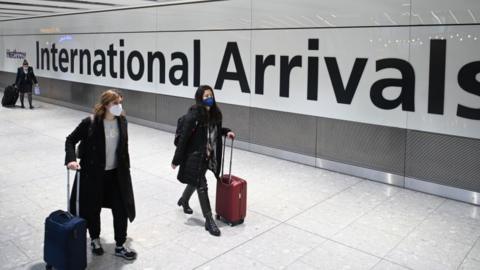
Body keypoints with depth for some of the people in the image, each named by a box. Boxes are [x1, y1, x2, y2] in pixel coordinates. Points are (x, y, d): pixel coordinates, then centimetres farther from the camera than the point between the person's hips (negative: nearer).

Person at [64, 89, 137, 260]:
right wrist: (71, 159, -22)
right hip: (93, 173, -3)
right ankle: (95, 240, 39)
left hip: (116, 173, 4)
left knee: (121, 209, 5)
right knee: (93, 209, 13)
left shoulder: (122, 121, -3)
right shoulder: (90, 123, -16)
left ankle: (120, 246, 21)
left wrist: (126, 168, 12)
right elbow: (71, 140, -6)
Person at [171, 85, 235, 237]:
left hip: (208, 156, 7)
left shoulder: (215, 114, -1)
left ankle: (184, 200, 54)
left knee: (195, 182, 25)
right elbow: (183, 138, -18)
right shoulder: (193, 116, -21)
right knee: (201, 186, -2)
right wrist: (176, 160, -14)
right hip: (194, 156, -7)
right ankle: (209, 220, 8)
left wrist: (226, 132, -2)